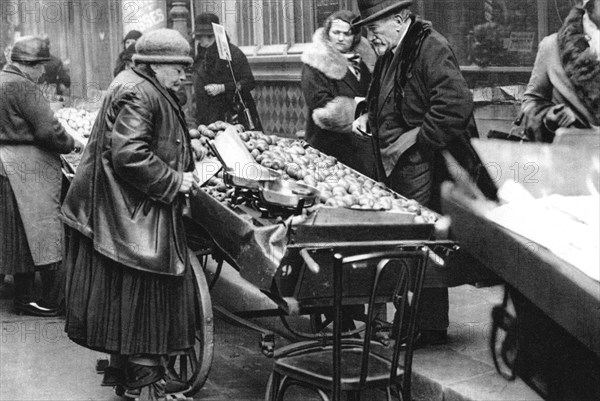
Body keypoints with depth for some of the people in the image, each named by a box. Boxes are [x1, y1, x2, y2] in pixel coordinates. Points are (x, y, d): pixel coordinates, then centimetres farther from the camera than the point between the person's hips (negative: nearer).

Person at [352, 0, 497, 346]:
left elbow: (455, 105, -24)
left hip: (425, 170, -9)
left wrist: (417, 139, -19)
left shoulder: (431, 48, -13)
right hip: (398, 170, 9)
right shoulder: (390, 55, 17)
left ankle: (432, 329, 6)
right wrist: (369, 118, 12)